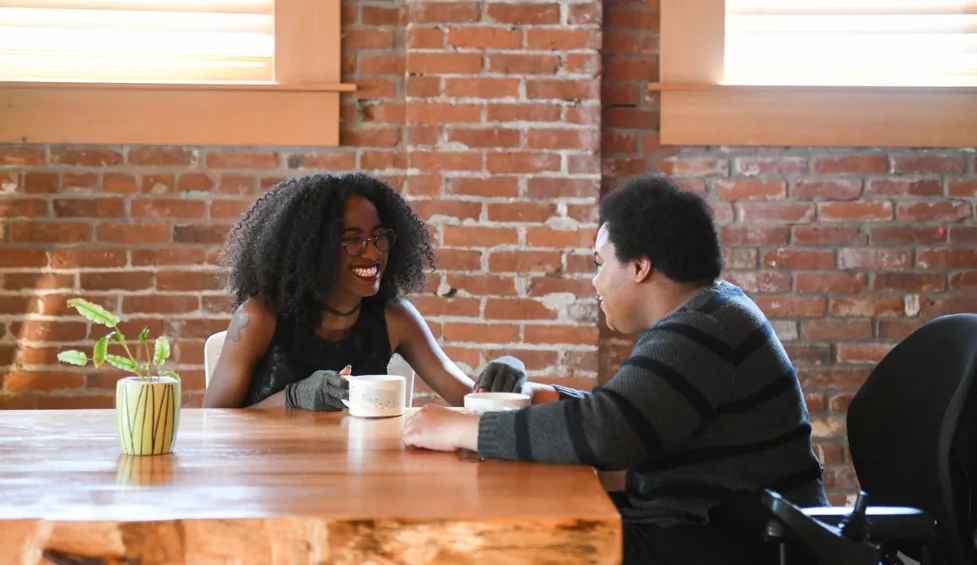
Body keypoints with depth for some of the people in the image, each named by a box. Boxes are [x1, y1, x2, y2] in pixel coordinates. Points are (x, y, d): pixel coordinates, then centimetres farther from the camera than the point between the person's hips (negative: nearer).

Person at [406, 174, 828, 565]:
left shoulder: (699, 333, -20)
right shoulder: (707, 312, 12)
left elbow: (600, 433, -30)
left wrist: (457, 429, -22)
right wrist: (545, 396, 14)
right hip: (711, 527, 10)